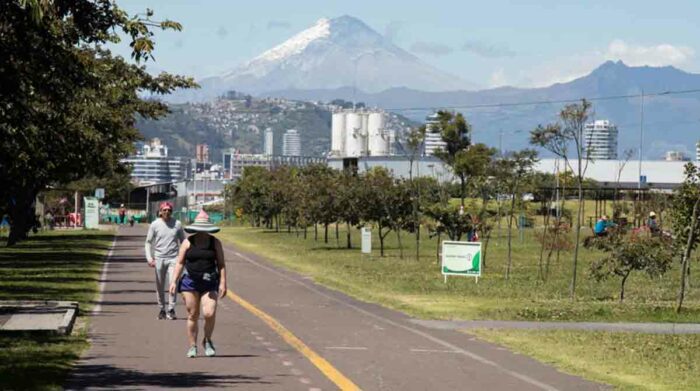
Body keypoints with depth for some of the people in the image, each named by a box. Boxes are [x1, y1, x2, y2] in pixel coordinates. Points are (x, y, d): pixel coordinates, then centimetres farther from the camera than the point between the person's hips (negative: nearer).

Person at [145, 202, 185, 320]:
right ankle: (161, 310, 20)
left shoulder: (177, 224, 3)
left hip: (173, 258, -1)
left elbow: (183, 241, 13)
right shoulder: (155, 225, 1)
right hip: (159, 259, 1)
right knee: (160, 287, 7)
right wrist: (149, 258, -5)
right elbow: (148, 242, 5)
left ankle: (171, 310, -13)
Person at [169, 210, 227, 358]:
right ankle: (192, 346, 13)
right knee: (192, 316, 2)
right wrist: (174, 281, -2)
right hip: (190, 282, 0)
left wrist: (223, 283, -4)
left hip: (210, 283, 0)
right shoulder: (188, 243, 4)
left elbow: (221, 264, 4)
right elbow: (180, 262, 6)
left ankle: (207, 340, 10)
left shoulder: (215, 242, 5)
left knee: (209, 313, -15)